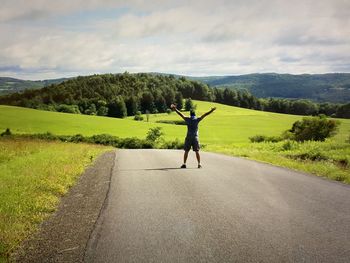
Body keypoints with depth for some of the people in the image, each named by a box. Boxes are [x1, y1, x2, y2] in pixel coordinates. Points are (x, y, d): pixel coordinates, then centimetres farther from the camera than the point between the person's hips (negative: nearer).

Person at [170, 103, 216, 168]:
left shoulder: (188, 119, 3)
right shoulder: (197, 119, 1)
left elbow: (181, 114, 10)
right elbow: (205, 115, 3)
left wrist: (175, 109, 20)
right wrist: (212, 110, 8)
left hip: (188, 137, 0)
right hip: (195, 137, 0)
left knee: (186, 151, 6)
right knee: (197, 151, 3)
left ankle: (184, 164, 4)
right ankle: (199, 164, -2)